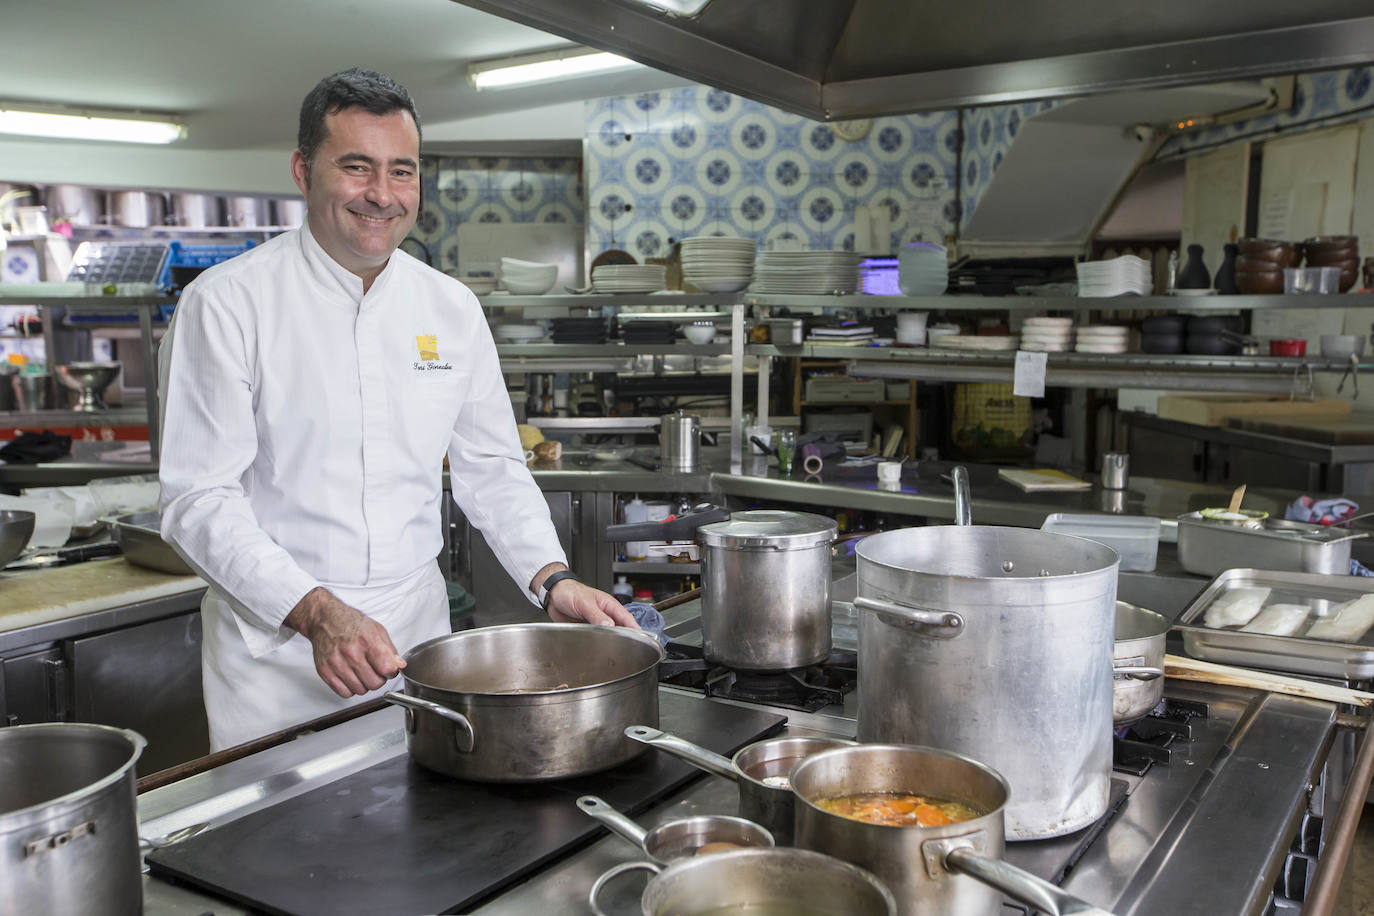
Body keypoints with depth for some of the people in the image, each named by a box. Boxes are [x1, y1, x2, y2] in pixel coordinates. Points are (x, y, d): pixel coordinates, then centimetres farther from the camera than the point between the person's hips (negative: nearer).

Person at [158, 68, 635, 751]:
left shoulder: (452, 309, 4)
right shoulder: (227, 303, -10)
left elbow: (491, 469, 9)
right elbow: (198, 498, -13)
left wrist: (552, 580, -7)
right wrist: (317, 613, -26)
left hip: (417, 632, 4)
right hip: (275, 650, -3)